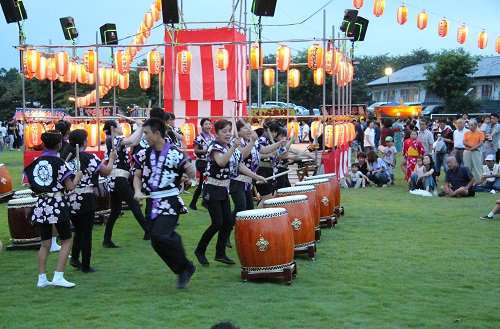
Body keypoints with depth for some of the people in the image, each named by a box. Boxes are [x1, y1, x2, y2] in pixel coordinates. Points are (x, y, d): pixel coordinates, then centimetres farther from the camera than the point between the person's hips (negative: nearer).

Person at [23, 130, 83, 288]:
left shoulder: (35, 162, 4)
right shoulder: (59, 162, -11)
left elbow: (30, 185, 5)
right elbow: (70, 187, -11)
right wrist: (78, 176, 7)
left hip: (41, 204, 5)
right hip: (57, 204, -5)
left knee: (45, 243, 13)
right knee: (66, 241, 6)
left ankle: (42, 278, 13)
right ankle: (58, 276, -2)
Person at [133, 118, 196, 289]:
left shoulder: (175, 153, -10)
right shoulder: (144, 154, 6)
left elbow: (191, 176, -9)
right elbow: (137, 176, 13)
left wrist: (191, 170, -32)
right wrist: (137, 191, -5)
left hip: (170, 202, -7)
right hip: (152, 202, 7)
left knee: (160, 235, -22)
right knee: (157, 242, 7)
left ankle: (185, 266, -2)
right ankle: (182, 270, 22)